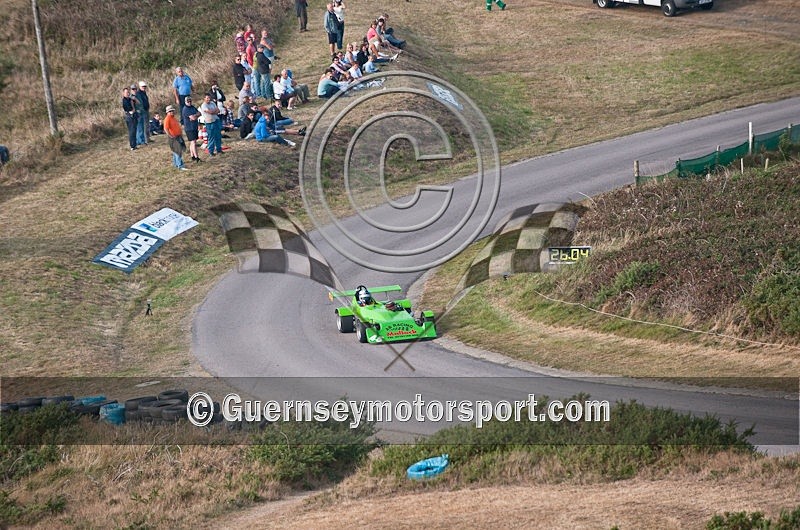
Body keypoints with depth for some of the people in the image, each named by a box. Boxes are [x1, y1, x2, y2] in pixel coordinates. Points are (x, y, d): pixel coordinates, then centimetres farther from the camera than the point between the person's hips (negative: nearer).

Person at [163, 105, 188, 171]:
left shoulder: (174, 118, 13)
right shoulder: (167, 119, -15)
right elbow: (166, 129, -24)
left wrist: (181, 133, 21)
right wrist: (171, 136, -23)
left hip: (179, 136, 9)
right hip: (174, 138, -9)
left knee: (176, 151, 19)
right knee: (178, 151, -12)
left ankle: (175, 163, 32)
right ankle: (180, 166, -12)